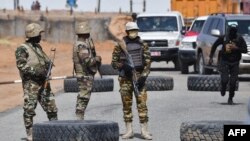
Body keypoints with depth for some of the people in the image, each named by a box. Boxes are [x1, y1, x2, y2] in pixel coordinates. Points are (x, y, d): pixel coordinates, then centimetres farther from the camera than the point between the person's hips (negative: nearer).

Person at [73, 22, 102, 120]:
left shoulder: (78, 43, 13)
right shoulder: (81, 45, -19)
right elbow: (87, 61, -25)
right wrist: (97, 59, -9)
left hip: (82, 74, 10)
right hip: (85, 74, -10)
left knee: (83, 96, 15)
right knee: (84, 97, -7)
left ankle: (79, 118, 18)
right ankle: (79, 117, -7)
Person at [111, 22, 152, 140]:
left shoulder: (142, 45, 4)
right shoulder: (120, 45, 1)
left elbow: (148, 62, 2)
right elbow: (114, 62, 3)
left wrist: (143, 76, -9)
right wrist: (123, 66, -17)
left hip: (139, 77, 0)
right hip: (125, 78, 0)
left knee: (142, 103, -5)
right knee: (127, 105, 3)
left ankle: (144, 130, -2)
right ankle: (129, 131, 10)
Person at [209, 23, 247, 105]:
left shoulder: (240, 39, -3)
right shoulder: (223, 38, -4)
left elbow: (245, 50, -5)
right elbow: (214, 46, 9)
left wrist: (236, 48, -20)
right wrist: (211, 57, 7)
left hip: (235, 63, 1)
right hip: (224, 62, -1)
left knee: (233, 82, -1)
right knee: (225, 79, -13)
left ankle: (230, 98, 16)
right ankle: (223, 89, 23)